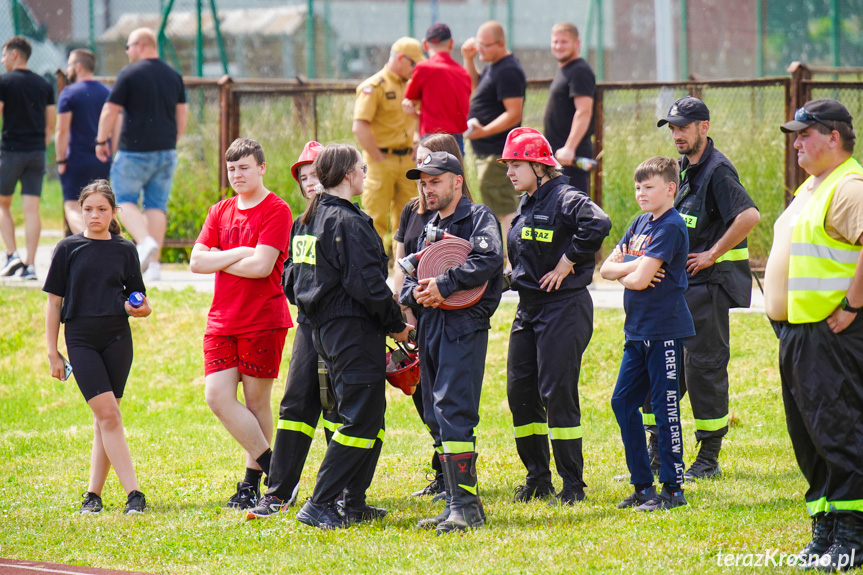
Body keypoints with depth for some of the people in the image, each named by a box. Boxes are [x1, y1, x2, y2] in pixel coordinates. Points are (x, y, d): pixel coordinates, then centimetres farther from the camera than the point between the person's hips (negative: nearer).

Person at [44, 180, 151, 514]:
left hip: (117, 339, 2)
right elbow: (54, 301, 6)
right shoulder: (68, 249, 4)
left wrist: (140, 309, -10)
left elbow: (137, 300, 15)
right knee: (107, 413, -12)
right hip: (81, 339, -2)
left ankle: (93, 493, 12)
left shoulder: (124, 250, 9)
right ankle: (133, 493, -16)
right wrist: (52, 352, 2)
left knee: (106, 418, 3)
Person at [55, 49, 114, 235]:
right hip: (102, 163, 5)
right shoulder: (108, 93, 10)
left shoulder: (69, 93, -7)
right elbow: (117, 130, 9)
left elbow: (62, 131, -12)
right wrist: (111, 156, 14)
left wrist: (61, 160, -7)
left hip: (77, 161, -5)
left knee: (73, 208, -6)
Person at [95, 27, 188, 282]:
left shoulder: (129, 75, -9)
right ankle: (154, 264, 1)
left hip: (135, 152, -5)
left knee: (126, 200, 7)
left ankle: (145, 241, -18)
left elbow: (110, 112, -8)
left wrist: (101, 140, 5)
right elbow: (182, 114, 13)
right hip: (166, 151, 5)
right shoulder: (173, 76, 9)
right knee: (156, 205, 7)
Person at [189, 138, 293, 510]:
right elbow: (197, 262, 3)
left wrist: (219, 263, -5)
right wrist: (240, 253, -10)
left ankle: (252, 482, 12)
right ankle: (271, 466, 4)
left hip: (263, 322, -6)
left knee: (256, 400, 1)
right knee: (217, 396, -6)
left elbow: (262, 266, -17)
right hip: (222, 321, 6)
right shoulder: (221, 212, 13)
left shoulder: (276, 211, -6)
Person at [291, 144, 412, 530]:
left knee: (370, 417, 16)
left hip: (324, 329, 10)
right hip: (354, 330, -10)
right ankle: (319, 505, -9)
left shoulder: (310, 219, 13)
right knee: (360, 421, -7)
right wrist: (396, 324, -8)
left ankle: (353, 504, 17)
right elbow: (366, 282, -21)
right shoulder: (347, 222, -16)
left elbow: (296, 280, 18)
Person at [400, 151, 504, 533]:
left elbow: (489, 259, -20)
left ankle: (466, 505, -18)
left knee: (453, 411, -17)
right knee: (436, 418, 8)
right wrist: (415, 293, 0)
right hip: (431, 325, 9)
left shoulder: (478, 218, -2)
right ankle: (458, 504, 13)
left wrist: (444, 285, -22)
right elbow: (411, 276, 23)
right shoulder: (430, 227, 24)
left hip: (465, 325, -9)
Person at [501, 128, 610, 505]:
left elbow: (598, 224, -31)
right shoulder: (525, 206, 14)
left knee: (557, 393, -8)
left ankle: (573, 484, 0)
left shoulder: (565, 199, -14)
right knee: (519, 391, 7)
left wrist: (567, 262, -24)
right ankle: (538, 478, 18)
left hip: (565, 308, -9)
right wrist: (523, 279, 9)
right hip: (528, 307, 9)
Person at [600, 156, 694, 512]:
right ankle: (642, 485, 16)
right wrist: (635, 266, -8)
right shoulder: (640, 223, 13)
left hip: (665, 332, -9)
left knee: (665, 408, -4)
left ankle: (672, 489, 2)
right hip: (638, 331, 9)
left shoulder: (671, 227, -13)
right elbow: (606, 268, 10)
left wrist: (623, 275, 2)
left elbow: (640, 280, -19)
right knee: (622, 402, 9)